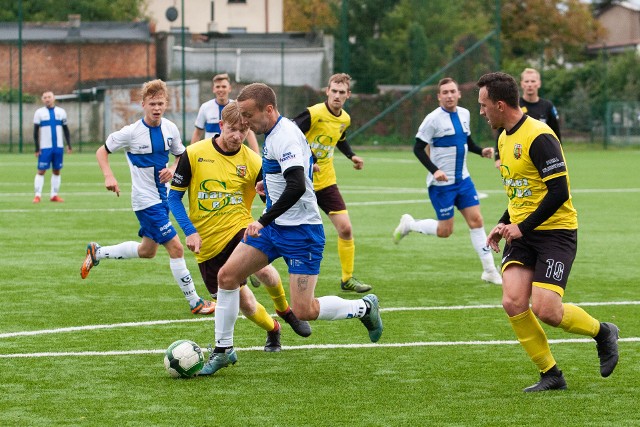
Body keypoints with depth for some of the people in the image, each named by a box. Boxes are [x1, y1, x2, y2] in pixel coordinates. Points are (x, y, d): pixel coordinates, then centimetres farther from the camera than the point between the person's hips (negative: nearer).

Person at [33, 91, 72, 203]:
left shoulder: (61, 112, 9)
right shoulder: (39, 112, 1)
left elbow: (66, 130, 13)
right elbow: (36, 132, 1)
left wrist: (69, 145, 5)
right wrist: (37, 148, -5)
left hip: (58, 147, 3)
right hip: (45, 147, -3)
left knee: (56, 171, 5)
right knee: (41, 171, -5)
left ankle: (54, 195, 9)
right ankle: (37, 195, -5)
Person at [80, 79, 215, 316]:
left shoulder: (171, 129, -2)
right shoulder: (131, 132, -16)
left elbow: (181, 156, 13)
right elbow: (102, 151, -4)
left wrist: (172, 169, -9)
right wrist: (109, 177, -19)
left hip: (164, 196, 7)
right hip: (146, 200, -7)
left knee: (147, 250, 20)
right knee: (175, 248, -12)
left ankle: (97, 252, 38)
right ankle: (195, 302, -3)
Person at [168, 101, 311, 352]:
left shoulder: (252, 162, -2)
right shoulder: (194, 155, -5)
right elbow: (174, 197, 1)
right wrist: (190, 231, -10)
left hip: (240, 228, -1)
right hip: (208, 241, 1)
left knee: (261, 268, -32)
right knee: (242, 301, 2)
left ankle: (284, 310, 0)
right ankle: (272, 329, 34)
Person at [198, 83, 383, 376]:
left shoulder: (285, 137, -22)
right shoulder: (273, 133, 8)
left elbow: (297, 187, -34)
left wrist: (263, 221, -34)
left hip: (301, 231, -9)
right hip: (275, 227, 9)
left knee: (304, 311, -10)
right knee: (226, 275, -1)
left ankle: (364, 308, 14)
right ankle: (223, 349, 10)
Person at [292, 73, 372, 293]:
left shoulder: (345, 119, 5)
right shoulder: (313, 114, -18)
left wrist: (351, 156, 11)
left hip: (326, 182, 5)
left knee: (345, 228, -6)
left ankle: (347, 279, 7)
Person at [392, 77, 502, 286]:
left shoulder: (464, 114, 5)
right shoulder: (433, 119, -15)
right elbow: (418, 148, -14)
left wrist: (481, 151, 1)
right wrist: (434, 170, -25)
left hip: (462, 179, 6)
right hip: (441, 183, -6)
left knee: (476, 220, 0)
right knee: (445, 230, -2)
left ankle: (489, 270, 3)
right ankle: (409, 224, 23)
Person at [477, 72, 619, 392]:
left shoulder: (539, 137, -17)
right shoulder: (505, 139, 12)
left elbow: (559, 191, -21)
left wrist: (523, 227, -19)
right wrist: (503, 225, 12)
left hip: (556, 232, -8)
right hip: (522, 234, 8)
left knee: (545, 310, -16)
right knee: (513, 302, -11)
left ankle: (602, 332, 13)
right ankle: (550, 375, 2)